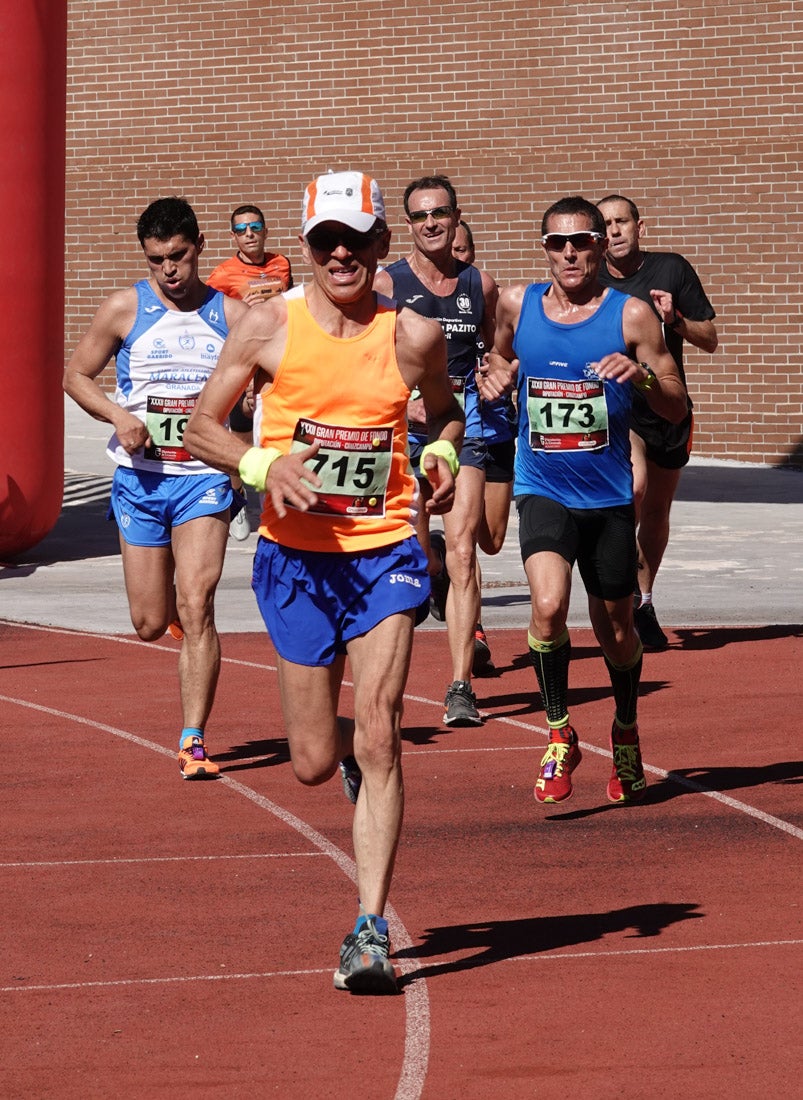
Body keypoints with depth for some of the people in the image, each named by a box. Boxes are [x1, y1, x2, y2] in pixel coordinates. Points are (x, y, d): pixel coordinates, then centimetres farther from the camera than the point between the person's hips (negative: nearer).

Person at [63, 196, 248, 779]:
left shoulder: (232, 315, 0)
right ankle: (179, 607, 45)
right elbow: (77, 374, 9)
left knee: (196, 607, -15)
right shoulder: (125, 308, 1)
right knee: (150, 622, 7)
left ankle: (194, 741, -11)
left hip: (204, 477, -2)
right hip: (140, 477, 2)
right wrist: (119, 416, -9)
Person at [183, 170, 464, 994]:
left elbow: (445, 409, 20)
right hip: (297, 556, 1)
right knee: (314, 761, 6)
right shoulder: (269, 327, -3)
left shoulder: (413, 337, 0)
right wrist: (263, 464, -17)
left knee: (377, 734, -14)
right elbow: (202, 425, 2)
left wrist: (442, 454, -3)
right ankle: (348, 750, 45)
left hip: (385, 553, -1)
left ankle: (370, 928, -10)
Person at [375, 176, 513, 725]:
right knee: (421, 558, 6)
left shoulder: (481, 284, 7)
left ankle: (461, 688, -12)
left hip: (467, 427, 0)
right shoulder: (386, 284, -2)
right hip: (405, 429, 0)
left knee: (461, 552, -12)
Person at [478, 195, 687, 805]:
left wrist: (643, 377, -24)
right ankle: (559, 735, -5)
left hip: (609, 497, 0)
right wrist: (495, 375, 0)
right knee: (549, 605, -25)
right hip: (541, 491, 0)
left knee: (616, 629, 13)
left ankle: (626, 734, 42)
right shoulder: (517, 304, 1)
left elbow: (677, 408, -4)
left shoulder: (631, 314, -6)